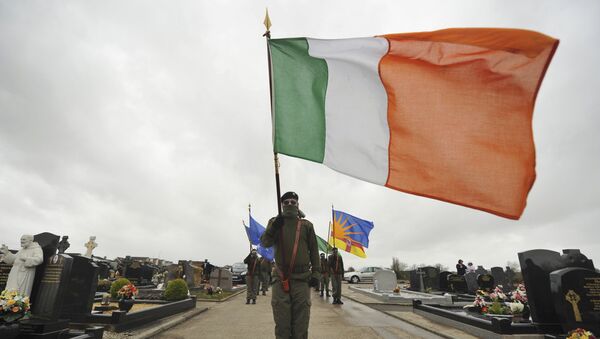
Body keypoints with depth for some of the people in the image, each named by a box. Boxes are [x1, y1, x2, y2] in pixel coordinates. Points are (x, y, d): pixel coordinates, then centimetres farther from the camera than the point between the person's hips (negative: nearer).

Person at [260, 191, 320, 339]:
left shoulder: (307, 225, 9)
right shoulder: (274, 221, 9)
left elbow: (314, 251, 9)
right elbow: (264, 243, -4)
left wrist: (315, 273, 1)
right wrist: (273, 228, -22)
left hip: (302, 279, 0)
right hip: (280, 279, 0)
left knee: (301, 326, 4)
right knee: (281, 325, 3)